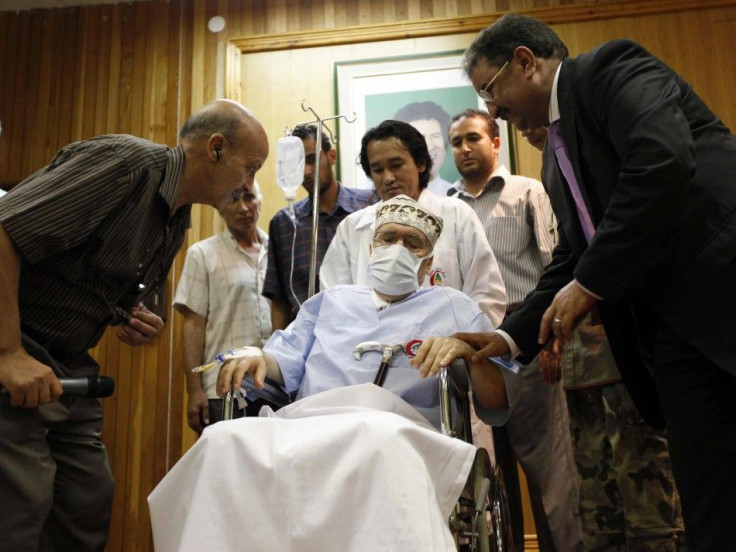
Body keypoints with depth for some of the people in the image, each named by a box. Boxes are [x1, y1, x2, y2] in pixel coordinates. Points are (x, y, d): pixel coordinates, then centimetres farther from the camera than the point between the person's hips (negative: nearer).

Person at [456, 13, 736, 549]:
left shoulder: (611, 68, -2)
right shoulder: (558, 157, 22)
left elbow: (663, 161, -20)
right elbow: (575, 256, 23)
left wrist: (591, 283, -16)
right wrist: (512, 335, 13)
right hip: (675, 330, 8)